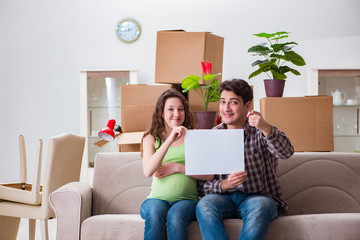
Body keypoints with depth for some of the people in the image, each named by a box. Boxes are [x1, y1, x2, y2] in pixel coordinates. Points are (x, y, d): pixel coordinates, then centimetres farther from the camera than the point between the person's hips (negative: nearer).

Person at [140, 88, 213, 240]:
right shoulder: (151, 138, 11)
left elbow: (209, 175, 2)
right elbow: (148, 171, -9)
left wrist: (178, 167, -8)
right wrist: (170, 140, -15)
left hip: (187, 199, 0)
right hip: (157, 198, 1)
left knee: (176, 215, -34)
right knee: (155, 214, -34)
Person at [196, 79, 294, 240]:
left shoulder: (259, 131, 2)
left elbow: (286, 152, -20)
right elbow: (201, 186, 3)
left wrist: (266, 128, -38)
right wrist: (224, 184, -19)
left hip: (258, 197, -2)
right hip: (224, 197, 2)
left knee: (259, 206, -36)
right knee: (204, 205, -31)